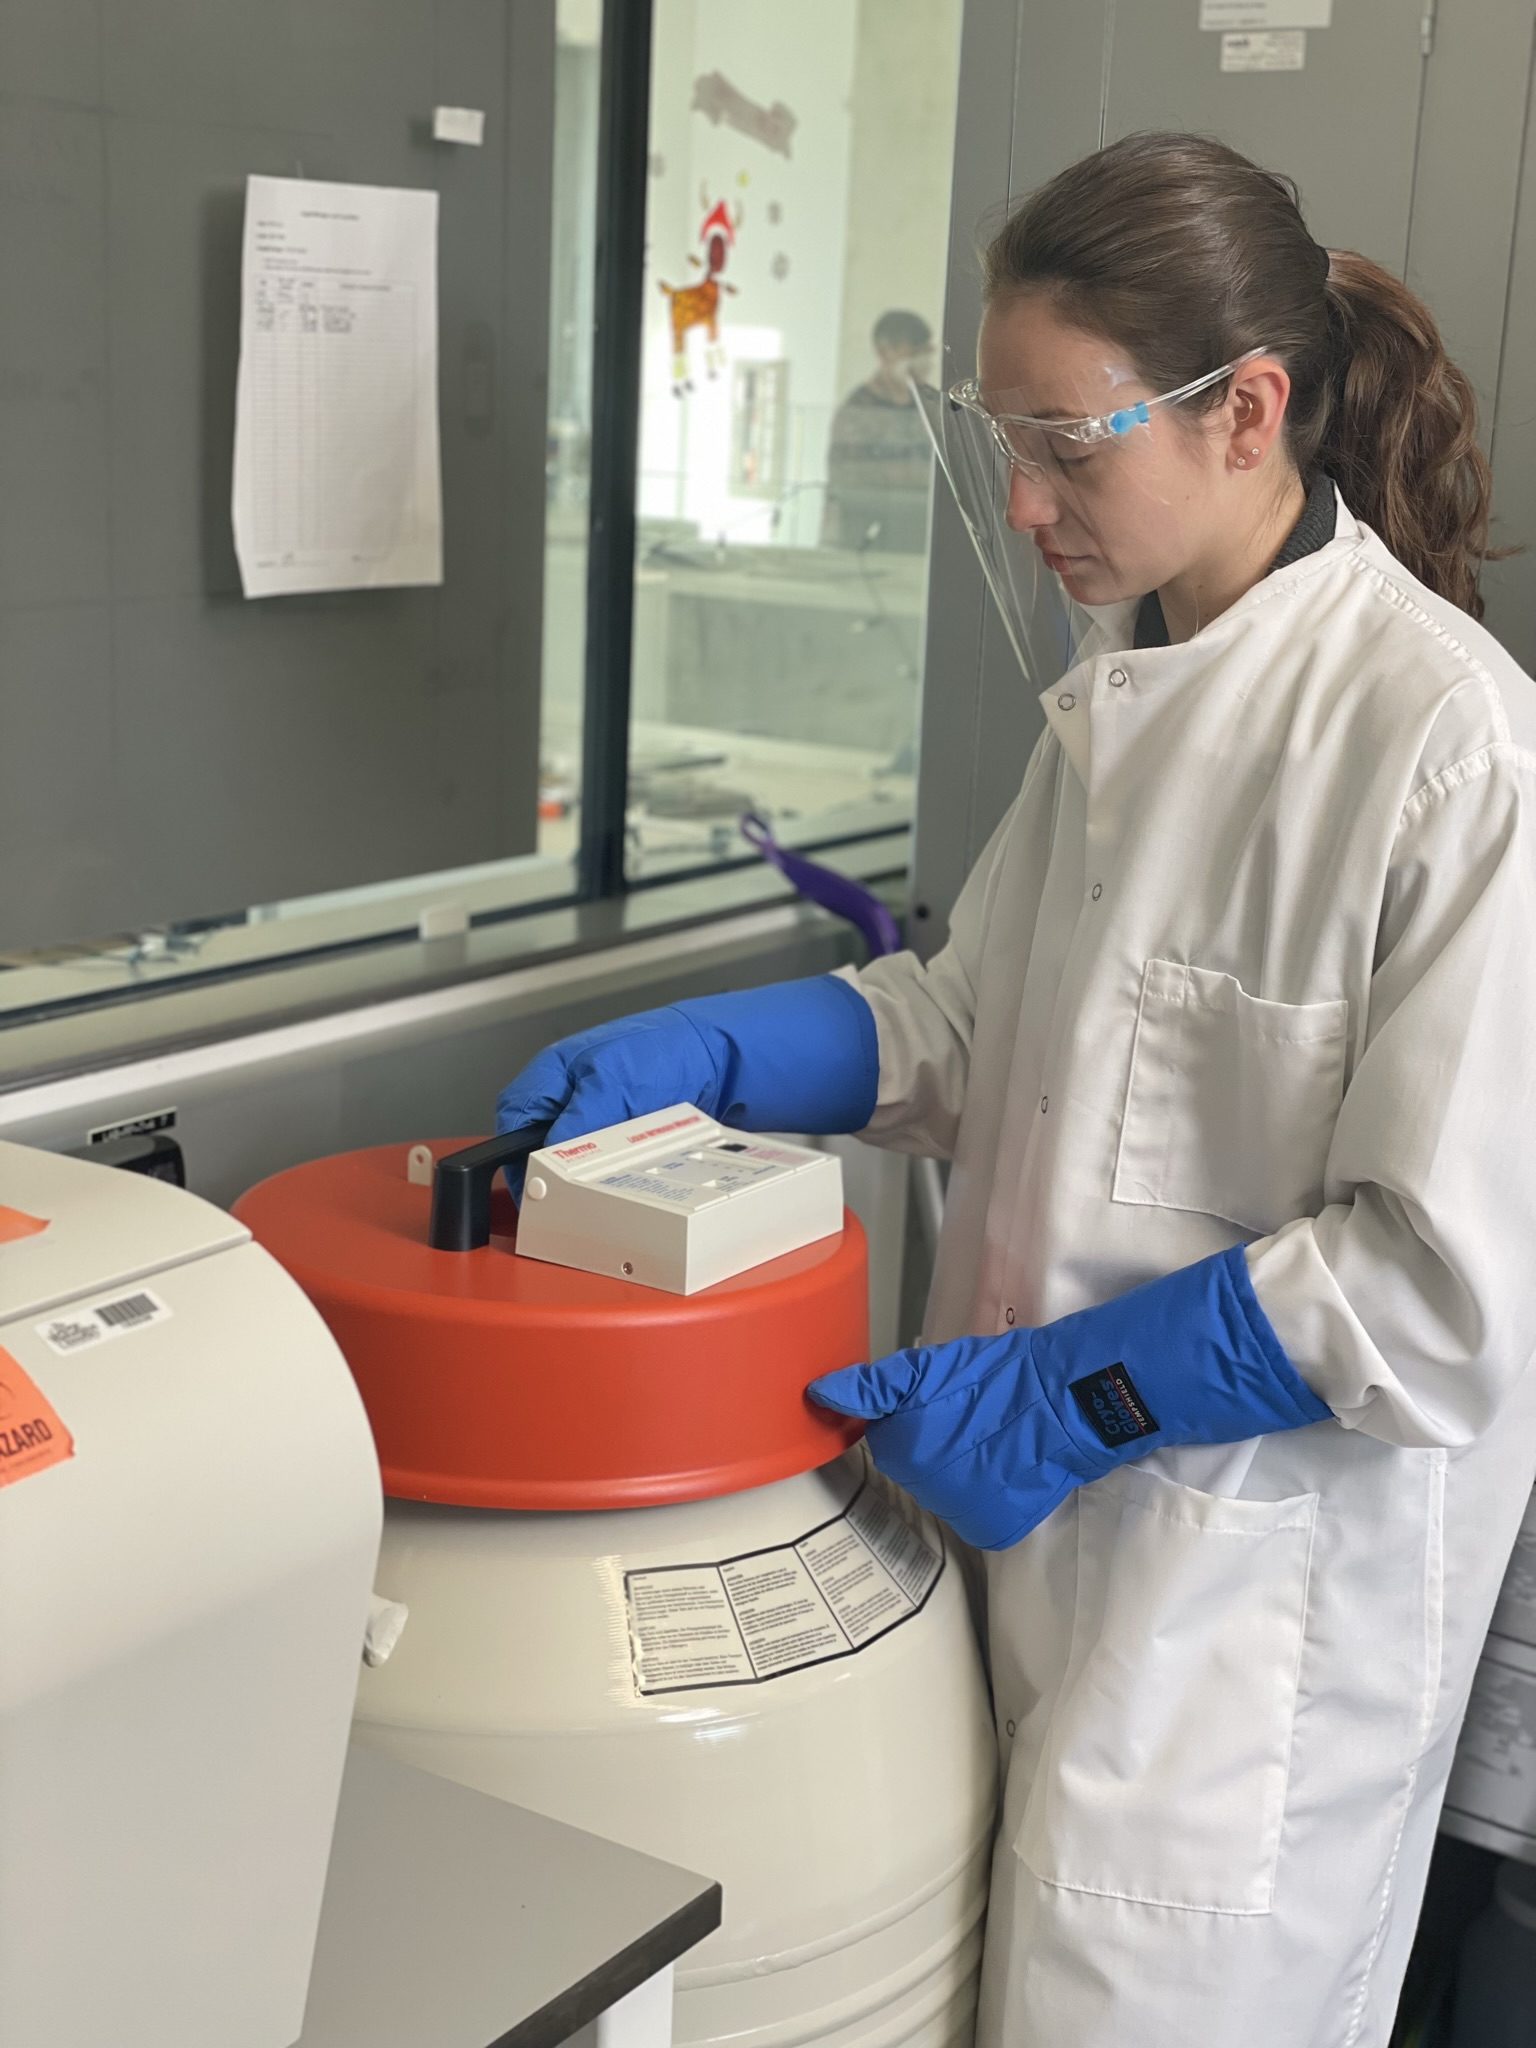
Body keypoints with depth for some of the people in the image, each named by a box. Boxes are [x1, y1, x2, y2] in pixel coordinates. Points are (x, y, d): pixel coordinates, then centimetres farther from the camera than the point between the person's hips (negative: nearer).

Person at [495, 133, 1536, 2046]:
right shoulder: (1123, 680, 6)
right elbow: (981, 1013, 12)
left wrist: (1062, 1393, -17)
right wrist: (692, 1055, -2)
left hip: (1263, 1567, -7)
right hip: (1047, 1513, 7)